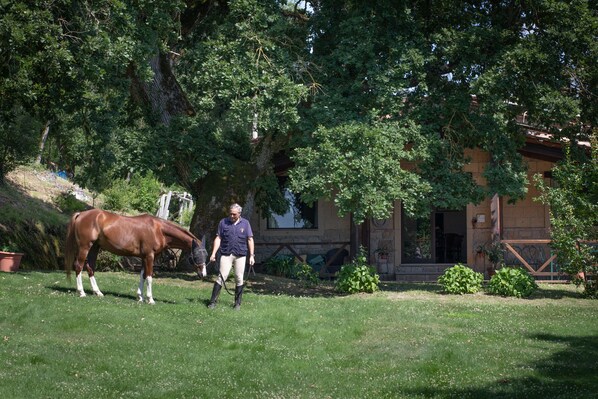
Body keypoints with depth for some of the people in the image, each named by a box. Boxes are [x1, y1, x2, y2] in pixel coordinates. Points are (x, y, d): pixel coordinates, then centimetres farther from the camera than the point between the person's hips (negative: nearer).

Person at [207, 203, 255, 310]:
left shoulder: (245, 223, 7)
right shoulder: (223, 222, 5)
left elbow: (250, 240, 8)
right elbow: (218, 238, 5)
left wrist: (252, 255, 1)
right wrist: (213, 253, -2)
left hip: (240, 255, 1)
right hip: (226, 254, -1)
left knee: (239, 279, 4)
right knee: (221, 277, -8)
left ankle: (238, 303, 13)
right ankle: (213, 301, -7)